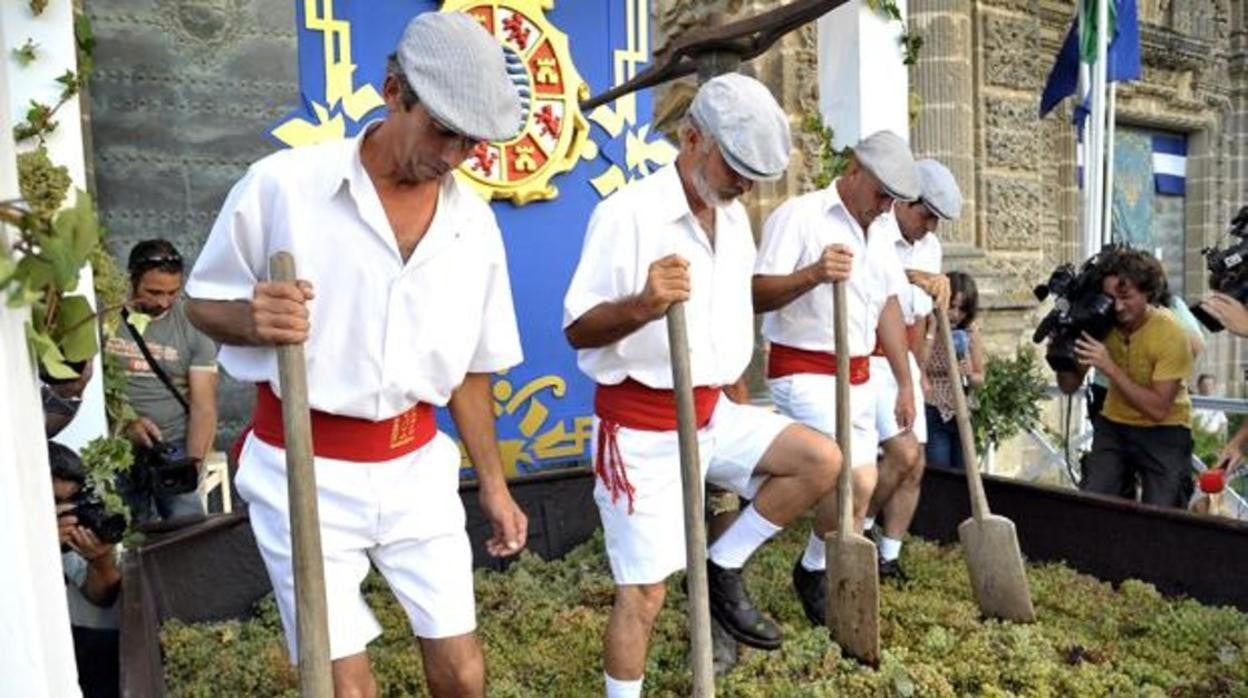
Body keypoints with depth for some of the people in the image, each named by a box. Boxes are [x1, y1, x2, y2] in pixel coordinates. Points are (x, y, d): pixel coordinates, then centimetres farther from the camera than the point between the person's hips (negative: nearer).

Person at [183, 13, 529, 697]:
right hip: (304, 471, -3)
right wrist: (254, 319, -24)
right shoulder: (281, 183, -12)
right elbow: (202, 302, 0)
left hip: (416, 466, 3)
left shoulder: (474, 221, -1)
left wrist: (493, 484, 12)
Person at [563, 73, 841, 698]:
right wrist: (643, 304, -37)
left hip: (714, 411, 7)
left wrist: (736, 400, 21)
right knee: (644, 591, 1)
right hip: (641, 426, -7)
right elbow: (577, 330, -18)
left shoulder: (735, 217, 8)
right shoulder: (627, 212, -17)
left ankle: (723, 569, 11)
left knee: (822, 460, -3)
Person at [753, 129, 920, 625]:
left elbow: (889, 309, 19)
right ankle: (815, 570, 11)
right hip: (804, 373, -8)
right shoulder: (798, 216, -9)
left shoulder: (879, 238, 16)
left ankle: (824, 572, 26)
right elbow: (757, 295, -16)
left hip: (858, 376, 8)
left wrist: (905, 385, 17)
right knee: (855, 481, -15)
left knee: (858, 485, 8)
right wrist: (812, 274, -33)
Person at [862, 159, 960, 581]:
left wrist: (919, 370, 21)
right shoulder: (872, 233, -11)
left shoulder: (930, 246, 12)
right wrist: (914, 276, -46)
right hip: (867, 356, -8)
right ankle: (861, 527, 9)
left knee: (914, 465, 5)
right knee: (903, 451, -16)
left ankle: (889, 557, 17)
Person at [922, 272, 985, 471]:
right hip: (931, 414, -5)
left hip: (960, 415, 5)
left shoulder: (971, 331, 3)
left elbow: (980, 378, 13)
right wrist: (931, 331, -23)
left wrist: (967, 376, -10)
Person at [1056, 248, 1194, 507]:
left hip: (1164, 431, -3)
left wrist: (1110, 367, -32)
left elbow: (1158, 410, -25)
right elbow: (1069, 387, -3)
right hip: (1114, 426, 3)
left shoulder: (1170, 333, -20)